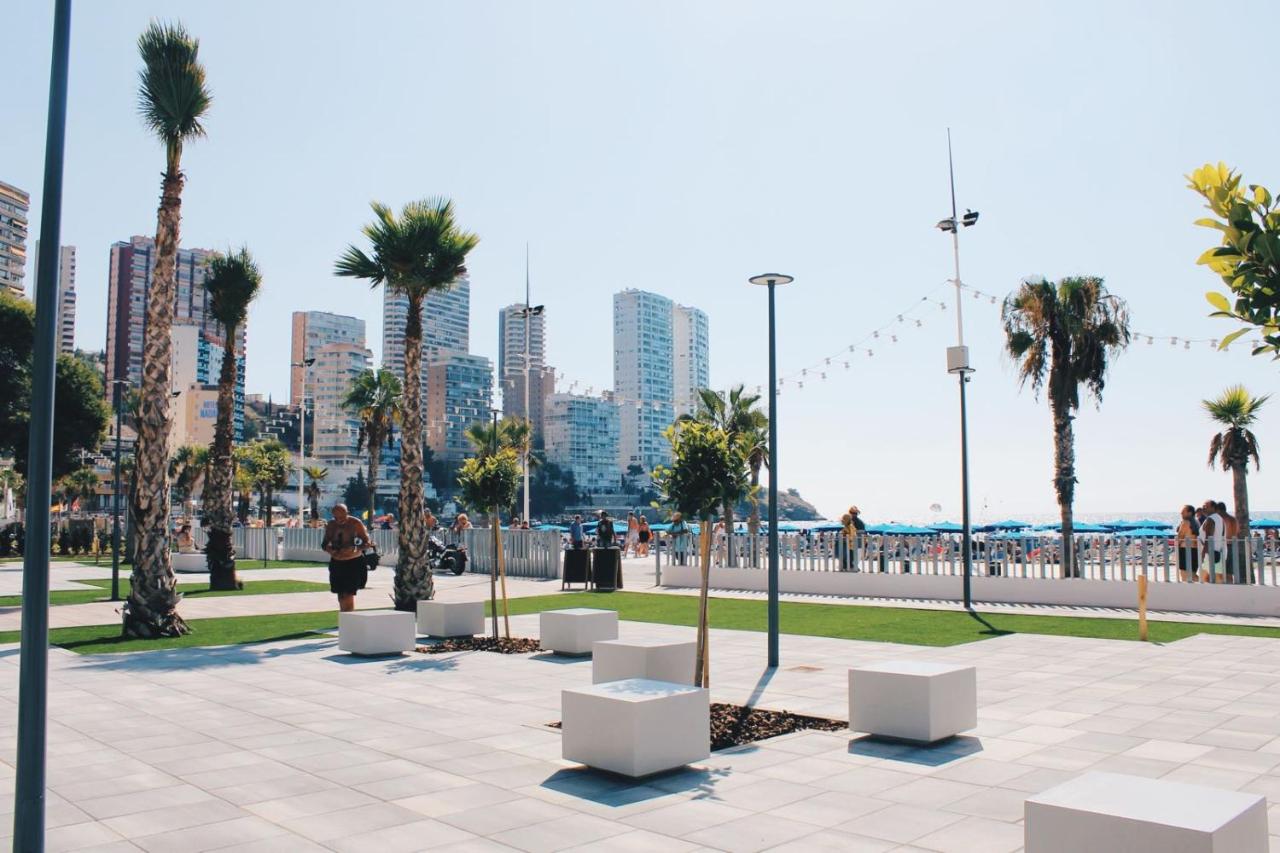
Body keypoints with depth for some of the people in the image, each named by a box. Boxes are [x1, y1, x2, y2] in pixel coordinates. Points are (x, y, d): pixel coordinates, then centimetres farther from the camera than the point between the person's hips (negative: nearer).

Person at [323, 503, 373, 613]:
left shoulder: (356, 523, -9)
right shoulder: (331, 525, 2)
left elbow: (367, 543, -8)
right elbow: (325, 544, 7)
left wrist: (354, 549, -27)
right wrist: (329, 549, -16)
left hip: (354, 563, -4)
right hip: (336, 563, 4)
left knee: (349, 593, -12)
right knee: (340, 595, 10)